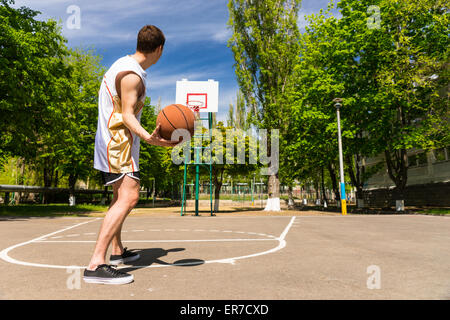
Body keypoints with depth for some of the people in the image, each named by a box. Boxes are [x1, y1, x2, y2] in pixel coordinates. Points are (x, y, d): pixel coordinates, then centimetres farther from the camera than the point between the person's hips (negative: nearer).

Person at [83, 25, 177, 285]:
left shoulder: (126, 65, 15)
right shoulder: (132, 75, -17)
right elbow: (127, 115, -22)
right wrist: (148, 138, -40)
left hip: (115, 141, 11)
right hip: (119, 143, -11)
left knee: (121, 196, 18)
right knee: (129, 197, -20)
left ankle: (117, 251, 32)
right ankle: (96, 265, -23)